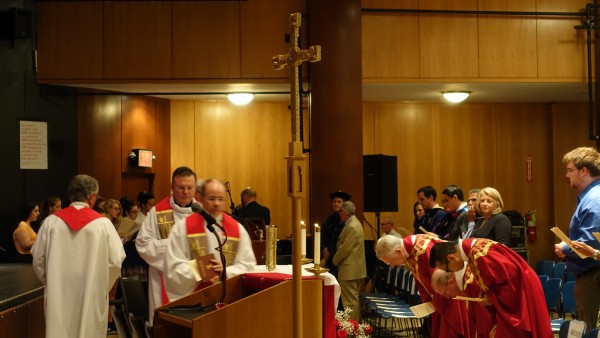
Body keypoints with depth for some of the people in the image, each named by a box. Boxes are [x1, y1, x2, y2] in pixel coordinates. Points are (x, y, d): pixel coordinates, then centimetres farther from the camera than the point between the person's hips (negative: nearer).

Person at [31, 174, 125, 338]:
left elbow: (38, 260, 2)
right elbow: (116, 261, -7)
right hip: (91, 296, -1)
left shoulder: (52, 221, -3)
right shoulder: (102, 223, -8)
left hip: (58, 296, 2)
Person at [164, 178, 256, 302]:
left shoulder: (237, 228, 6)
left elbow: (247, 265, 4)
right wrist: (199, 274, -18)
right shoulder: (182, 227, 0)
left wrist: (226, 272, -13)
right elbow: (174, 266, -3)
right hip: (194, 295, -2)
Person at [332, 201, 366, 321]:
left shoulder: (352, 227, -19)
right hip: (355, 268, 11)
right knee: (354, 299, 16)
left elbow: (345, 248, -20)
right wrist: (337, 258, 13)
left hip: (350, 269, -11)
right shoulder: (353, 223, 14)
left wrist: (335, 260, -6)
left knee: (350, 301, -7)